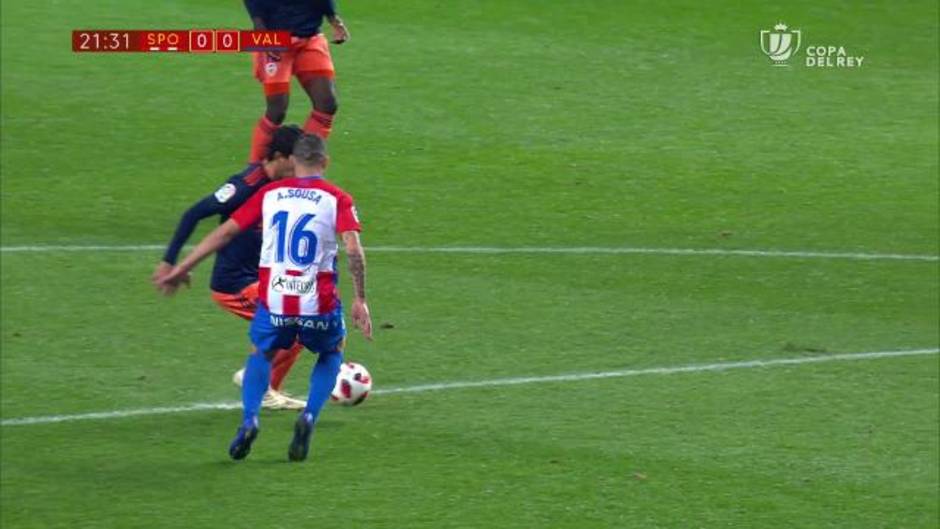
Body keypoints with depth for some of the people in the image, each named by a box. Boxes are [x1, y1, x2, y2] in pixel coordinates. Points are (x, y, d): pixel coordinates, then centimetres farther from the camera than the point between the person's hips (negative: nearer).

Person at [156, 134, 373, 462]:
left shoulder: (269, 194, 8)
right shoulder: (337, 199, 2)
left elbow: (225, 232, 7)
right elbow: (353, 248, -12)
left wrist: (181, 269, 13)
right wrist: (360, 300, -7)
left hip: (273, 301, 1)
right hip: (318, 305, -1)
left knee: (262, 354, 29)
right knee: (332, 353, 29)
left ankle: (249, 419, 3)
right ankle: (309, 417, 5)